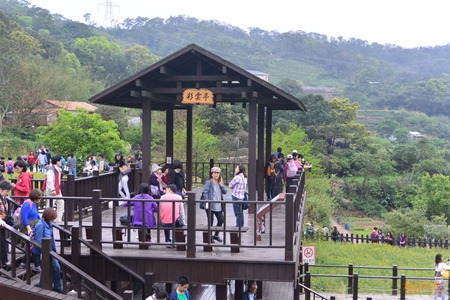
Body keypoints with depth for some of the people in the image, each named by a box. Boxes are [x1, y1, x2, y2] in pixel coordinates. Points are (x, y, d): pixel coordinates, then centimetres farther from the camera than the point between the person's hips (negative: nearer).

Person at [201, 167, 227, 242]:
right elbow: (204, 193, -13)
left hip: (218, 206, 6)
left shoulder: (220, 183, 11)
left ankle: (216, 235, 27)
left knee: (221, 220, 9)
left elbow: (225, 192, 6)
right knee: (210, 222, 1)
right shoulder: (209, 183, -7)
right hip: (210, 206, -6)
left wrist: (221, 185, -7)